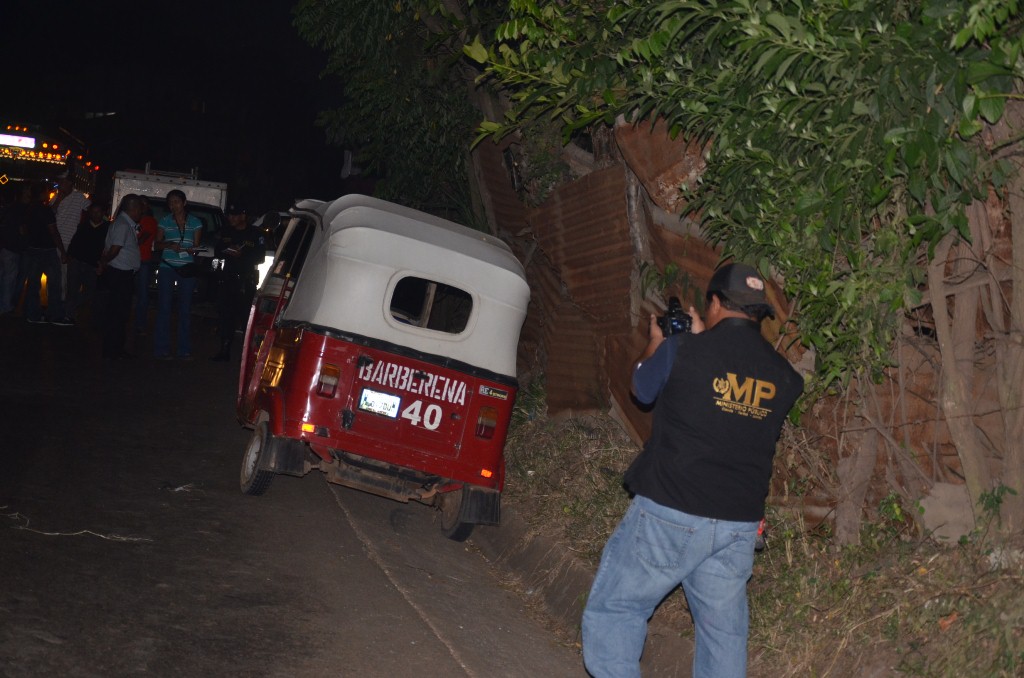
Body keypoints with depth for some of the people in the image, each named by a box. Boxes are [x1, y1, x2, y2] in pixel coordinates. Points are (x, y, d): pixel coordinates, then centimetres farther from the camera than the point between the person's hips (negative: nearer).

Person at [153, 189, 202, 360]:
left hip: (187, 269, 0)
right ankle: (162, 350, 0)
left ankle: (185, 350, 5)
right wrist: (168, 245, -15)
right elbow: (156, 246, 6)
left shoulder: (195, 222, 8)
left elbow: (196, 247, 5)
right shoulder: (164, 222, 8)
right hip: (167, 268, 0)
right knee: (164, 308, -3)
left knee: (185, 309, 1)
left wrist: (187, 249, -18)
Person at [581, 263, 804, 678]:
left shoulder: (680, 351, -9)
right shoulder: (785, 378, 3)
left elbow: (642, 389, 11)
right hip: (739, 526, 5)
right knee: (724, 633, 14)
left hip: (669, 515, -4)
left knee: (613, 611, 7)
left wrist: (655, 343, 29)